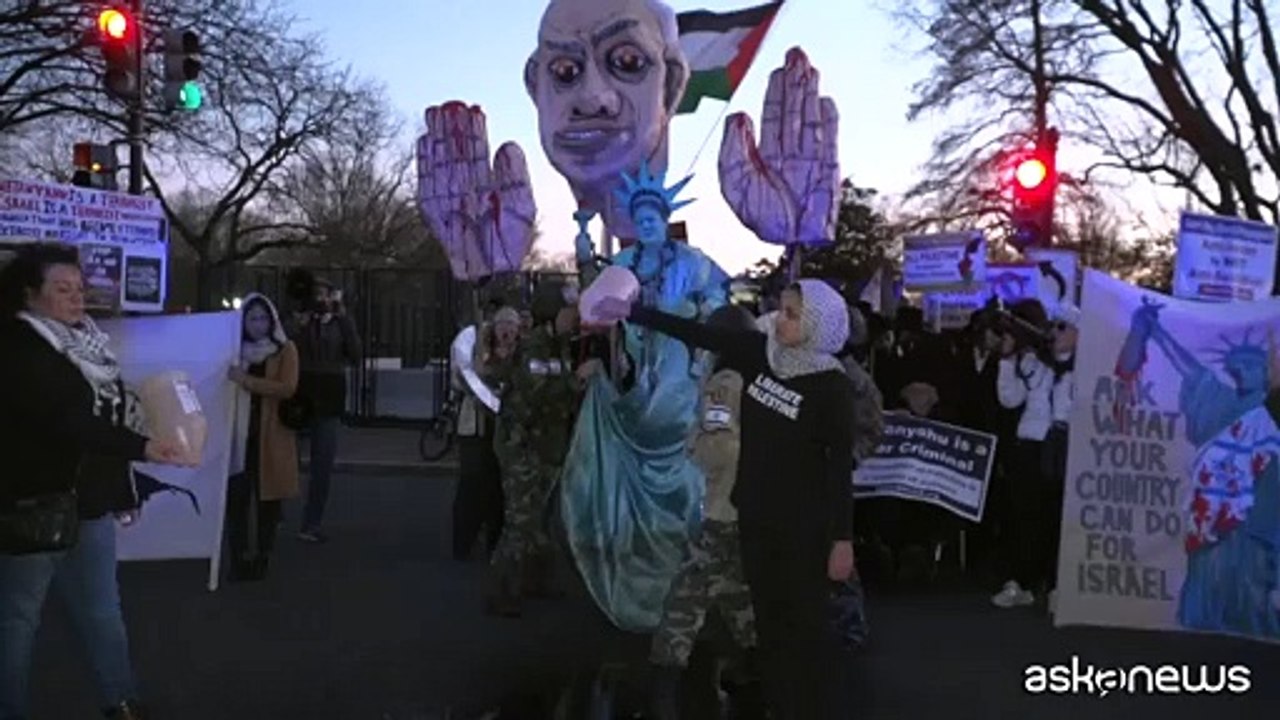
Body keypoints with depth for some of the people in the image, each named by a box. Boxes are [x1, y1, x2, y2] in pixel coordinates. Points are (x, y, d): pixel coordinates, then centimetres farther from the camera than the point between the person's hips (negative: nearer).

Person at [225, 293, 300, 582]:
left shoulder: (285, 350, 1)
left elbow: (287, 388, -14)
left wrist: (246, 380, -19)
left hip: (271, 436, -2)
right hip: (238, 435, 3)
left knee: (267, 500, 2)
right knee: (236, 498, -4)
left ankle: (261, 561, 11)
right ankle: (239, 561, 1)